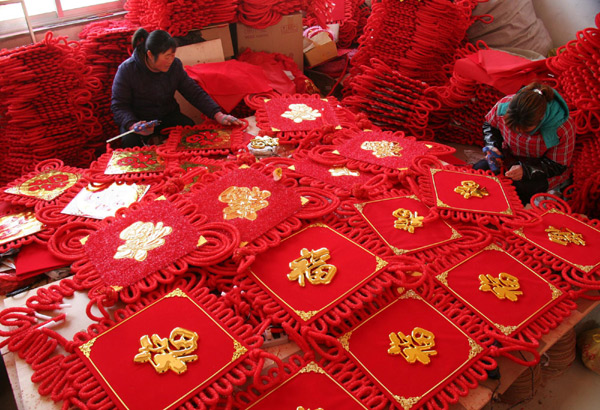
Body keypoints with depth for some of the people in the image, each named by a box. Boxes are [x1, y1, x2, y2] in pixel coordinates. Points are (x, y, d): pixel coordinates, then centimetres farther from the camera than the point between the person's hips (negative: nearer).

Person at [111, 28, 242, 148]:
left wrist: (218, 115, -16)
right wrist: (133, 125, -35)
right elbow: (119, 105, -13)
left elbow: (195, 92, -4)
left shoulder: (175, 65, -5)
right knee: (130, 142, -33)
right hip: (137, 119, -3)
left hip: (168, 116, 3)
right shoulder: (127, 69, -15)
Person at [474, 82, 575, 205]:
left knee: (522, 188, -35)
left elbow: (558, 166, -19)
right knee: (478, 169, -20)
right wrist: (492, 147, -17)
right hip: (509, 158, 4)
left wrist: (526, 170, -35)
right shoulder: (505, 104, -22)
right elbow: (489, 125, 2)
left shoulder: (563, 128, -32)